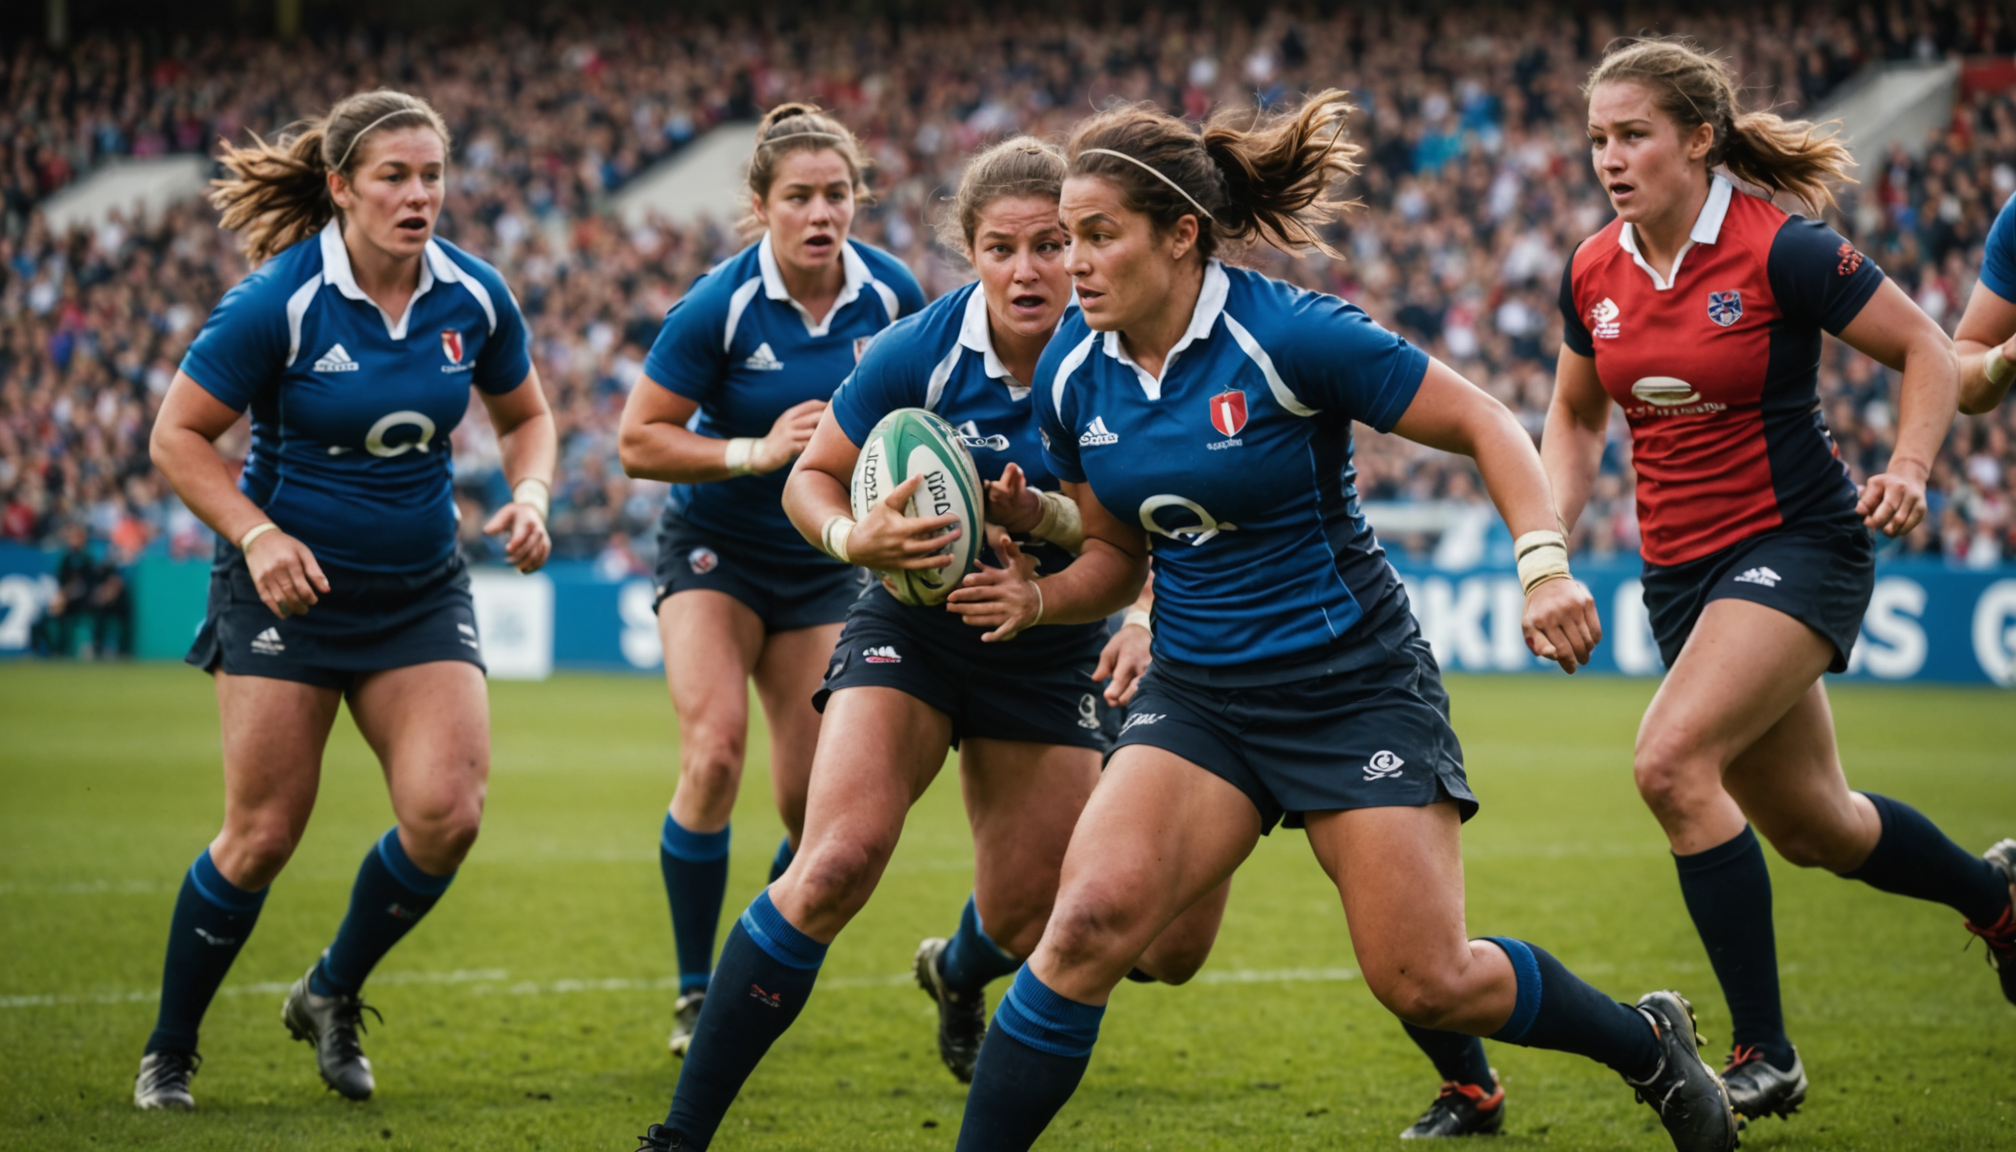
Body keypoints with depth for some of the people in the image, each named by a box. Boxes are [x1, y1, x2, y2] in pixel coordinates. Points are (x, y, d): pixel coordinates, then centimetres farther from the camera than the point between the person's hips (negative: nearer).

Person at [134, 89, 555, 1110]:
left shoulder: (473, 297, -3)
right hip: (290, 584, -4)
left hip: (421, 592, 4)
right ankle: (168, 1054, 15)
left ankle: (333, 996, 14)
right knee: (263, 835, -4)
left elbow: (525, 415, 14)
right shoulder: (280, 301, -16)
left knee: (446, 812, -13)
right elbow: (177, 434, -9)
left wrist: (530, 497, -5)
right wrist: (257, 535, -20)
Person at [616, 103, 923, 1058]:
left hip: (824, 559, 3)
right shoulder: (719, 306, -20)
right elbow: (638, 441, -15)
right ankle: (696, 997, -8)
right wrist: (757, 451, -25)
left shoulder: (890, 292, -9)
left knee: (814, 802, -1)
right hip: (716, 548, -3)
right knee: (713, 756, -21)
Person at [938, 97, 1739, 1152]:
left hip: (1356, 685, -4)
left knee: (1426, 983, -3)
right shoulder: (1074, 374, -2)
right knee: (1091, 918, -20)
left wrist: (1544, 564, -25)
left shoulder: (1288, 335, -18)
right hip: (1197, 695, 4)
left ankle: (1649, 1044, 25)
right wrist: (1033, 598, -10)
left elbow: (1484, 424, -11)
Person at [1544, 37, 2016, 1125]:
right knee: (1810, 826, 16)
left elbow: (1927, 347, -6)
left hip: (1797, 545, -7)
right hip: (1678, 572, 7)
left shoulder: (1781, 250, -16)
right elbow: (1576, 415, 18)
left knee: (1672, 759, -26)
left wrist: (1907, 467, -21)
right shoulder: (1593, 275, 1)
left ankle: (1763, 1055, -17)